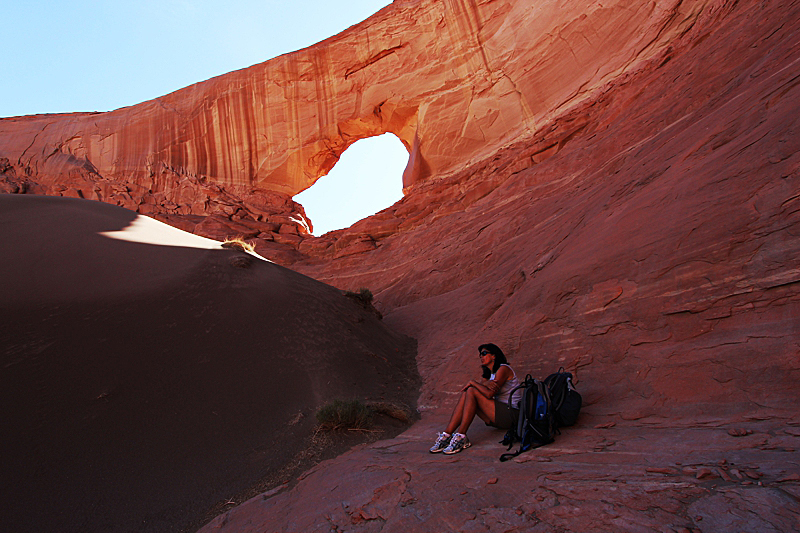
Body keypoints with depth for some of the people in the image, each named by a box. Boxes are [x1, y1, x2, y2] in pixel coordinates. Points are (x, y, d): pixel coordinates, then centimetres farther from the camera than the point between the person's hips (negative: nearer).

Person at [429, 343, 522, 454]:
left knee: (472, 391, -20)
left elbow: (489, 394, -21)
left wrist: (473, 383, -7)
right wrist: (485, 384, -18)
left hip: (510, 414, -8)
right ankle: (446, 435, -19)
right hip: (498, 416, 8)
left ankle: (461, 437, -24)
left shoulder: (503, 369, -8)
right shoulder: (489, 374, 19)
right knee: (465, 393, -10)